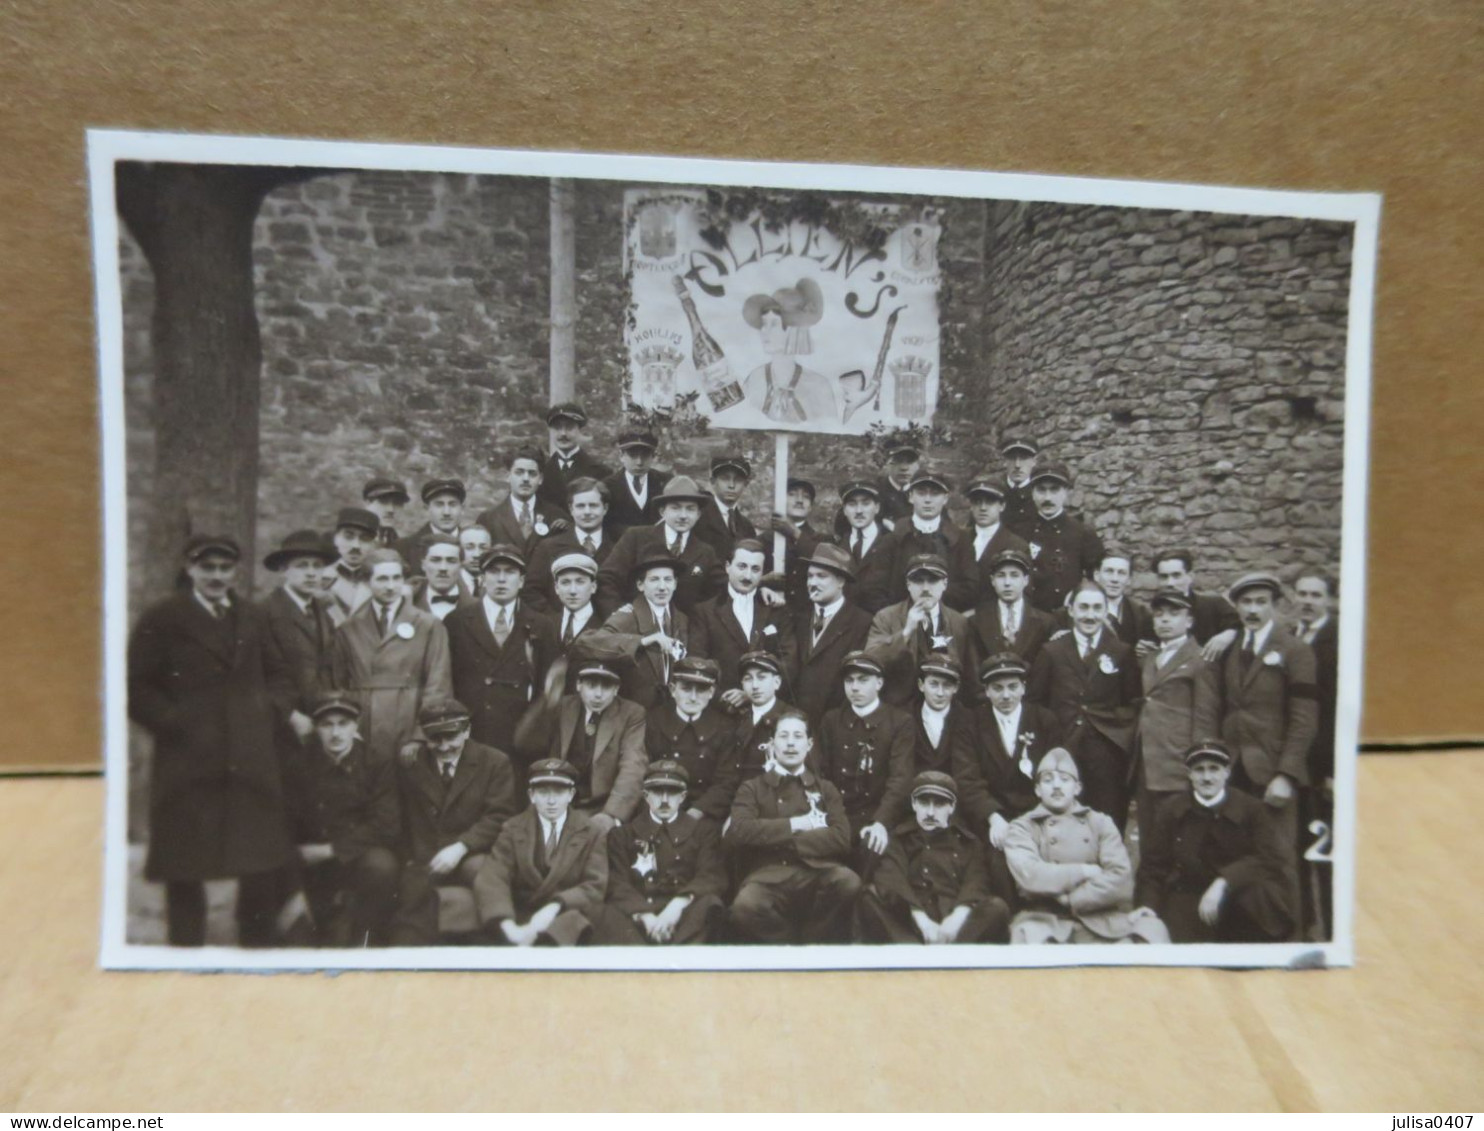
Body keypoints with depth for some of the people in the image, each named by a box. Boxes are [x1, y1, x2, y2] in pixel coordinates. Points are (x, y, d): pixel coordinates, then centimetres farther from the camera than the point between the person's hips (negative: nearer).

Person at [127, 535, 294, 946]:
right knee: (185, 870, 6)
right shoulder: (162, 619, 1)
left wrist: (265, 713, 6)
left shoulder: (252, 619, 15)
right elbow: (136, 687, -3)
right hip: (188, 762, -4)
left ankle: (257, 944, 23)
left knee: (264, 865, 7)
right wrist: (175, 724, -11)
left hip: (252, 762, 4)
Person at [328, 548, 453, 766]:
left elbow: (437, 687, 0)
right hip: (360, 743, 1)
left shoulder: (429, 625, 4)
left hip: (408, 739, -1)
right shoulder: (347, 629, 10)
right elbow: (338, 685, 11)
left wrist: (422, 740, -8)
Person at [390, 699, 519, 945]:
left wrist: (460, 848, -18)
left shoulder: (495, 762, 0)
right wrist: (409, 858, -3)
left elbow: (499, 817, -5)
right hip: (423, 860, 2)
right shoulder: (408, 762, 8)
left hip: (472, 857, -2)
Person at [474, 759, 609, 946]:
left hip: (569, 918, -1)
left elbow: (595, 886, -3)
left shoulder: (590, 833, 6)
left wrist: (555, 907, -22)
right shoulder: (513, 830, 7)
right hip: (522, 918, 1)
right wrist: (508, 925, -27)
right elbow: (491, 879, -7)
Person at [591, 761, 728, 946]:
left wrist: (678, 905, -17)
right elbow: (617, 883, 5)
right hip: (636, 913, 0)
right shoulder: (623, 834, 19)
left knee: (709, 904, -34)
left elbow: (713, 876, 3)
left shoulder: (704, 830, 18)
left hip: (685, 913, 0)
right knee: (611, 915, -34)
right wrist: (645, 915, -16)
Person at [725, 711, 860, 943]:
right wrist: (793, 825, -1)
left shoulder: (825, 789, 22)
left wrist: (775, 839, -2)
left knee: (848, 882, -33)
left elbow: (841, 839, 4)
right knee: (744, 908, -35)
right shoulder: (752, 788, 18)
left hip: (817, 873, 2)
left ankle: (815, 942, -5)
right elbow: (736, 832, -2)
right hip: (768, 876, -1)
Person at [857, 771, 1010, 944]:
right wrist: (920, 917, -19)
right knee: (869, 895, -26)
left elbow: (976, 881, 2)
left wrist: (959, 916, -20)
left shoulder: (967, 841, 21)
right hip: (908, 923, -1)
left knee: (997, 908, -26)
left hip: (957, 928, 1)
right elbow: (891, 879, -2)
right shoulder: (900, 837, 17)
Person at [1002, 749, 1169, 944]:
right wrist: (1085, 871, -4)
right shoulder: (1022, 828, 8)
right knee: (1028, 935, -38)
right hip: (1046, 921, -3)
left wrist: (1067, 900, -8)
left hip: (1101, 919, 4)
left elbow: (1121, 880, 0)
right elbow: (1030, 876, -12)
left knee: (1152, 929, -25)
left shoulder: (1100, 822, 15)